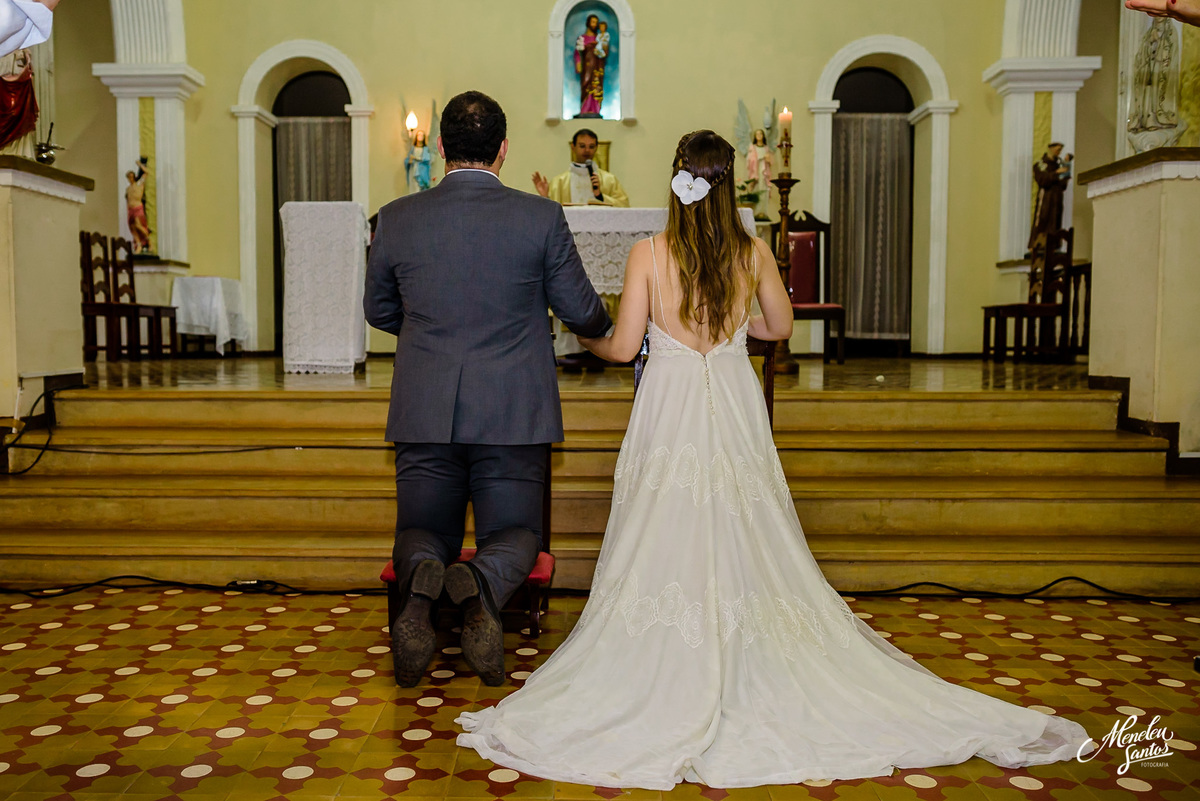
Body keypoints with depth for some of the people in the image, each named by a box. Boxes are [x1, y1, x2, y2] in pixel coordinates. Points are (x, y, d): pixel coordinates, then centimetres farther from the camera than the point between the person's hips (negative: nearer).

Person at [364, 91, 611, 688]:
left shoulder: (396, 219, 0)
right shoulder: (542, 218, -6)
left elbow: (378, 311, 13)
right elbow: (581, 311, 2)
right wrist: (603, 326, 27)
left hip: (425, 414, 2)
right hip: (514, 414, -1)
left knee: (422, 533, 17)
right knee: (514, 534, 13)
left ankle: (422, 578, -20)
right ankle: (480, 586, -23)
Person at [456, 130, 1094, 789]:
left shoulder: (648, 254, -6)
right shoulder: (754, 254, 1)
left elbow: (623, 346, -4)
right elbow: (780, 326, 16)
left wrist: (586, 337, 18)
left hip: (669, 406, -2)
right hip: (734, 410, 2)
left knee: (667, 551, 5)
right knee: (741, 550, 11)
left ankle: (672, 690, 10)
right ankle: (745, 669, 19)